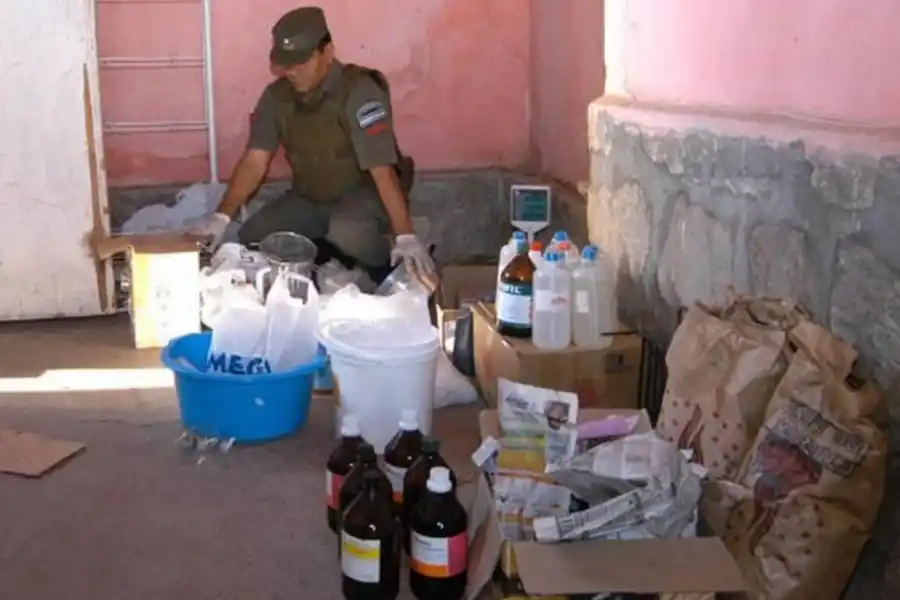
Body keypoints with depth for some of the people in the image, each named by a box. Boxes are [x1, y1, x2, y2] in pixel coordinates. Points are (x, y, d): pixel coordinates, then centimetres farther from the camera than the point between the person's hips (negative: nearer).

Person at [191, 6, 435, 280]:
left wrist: (405, 236, -38)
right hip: (309, 198, 6)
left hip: (364, 193, -6)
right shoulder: (276, 96, -7)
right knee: (250, 239, -11)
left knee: (346, 232, -38)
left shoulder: (360, 92, -25)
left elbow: (381, 169, -31)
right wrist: (222, 216, -24)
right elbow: (254, 162, -10)